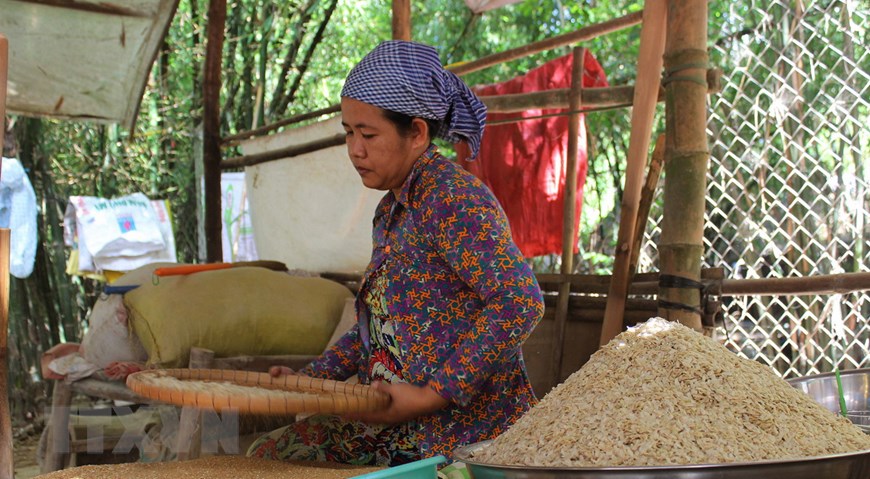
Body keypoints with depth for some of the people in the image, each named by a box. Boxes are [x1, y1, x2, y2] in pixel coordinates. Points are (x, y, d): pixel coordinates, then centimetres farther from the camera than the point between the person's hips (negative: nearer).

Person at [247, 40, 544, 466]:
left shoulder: (455, 199, -16)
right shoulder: (390, 211, 14)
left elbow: (520, 302, -26)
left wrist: (436, 394, -25)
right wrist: (312, 377, 12)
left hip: (465, 424, -9)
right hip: (393, 421, 9)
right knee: (267, 455, 4)